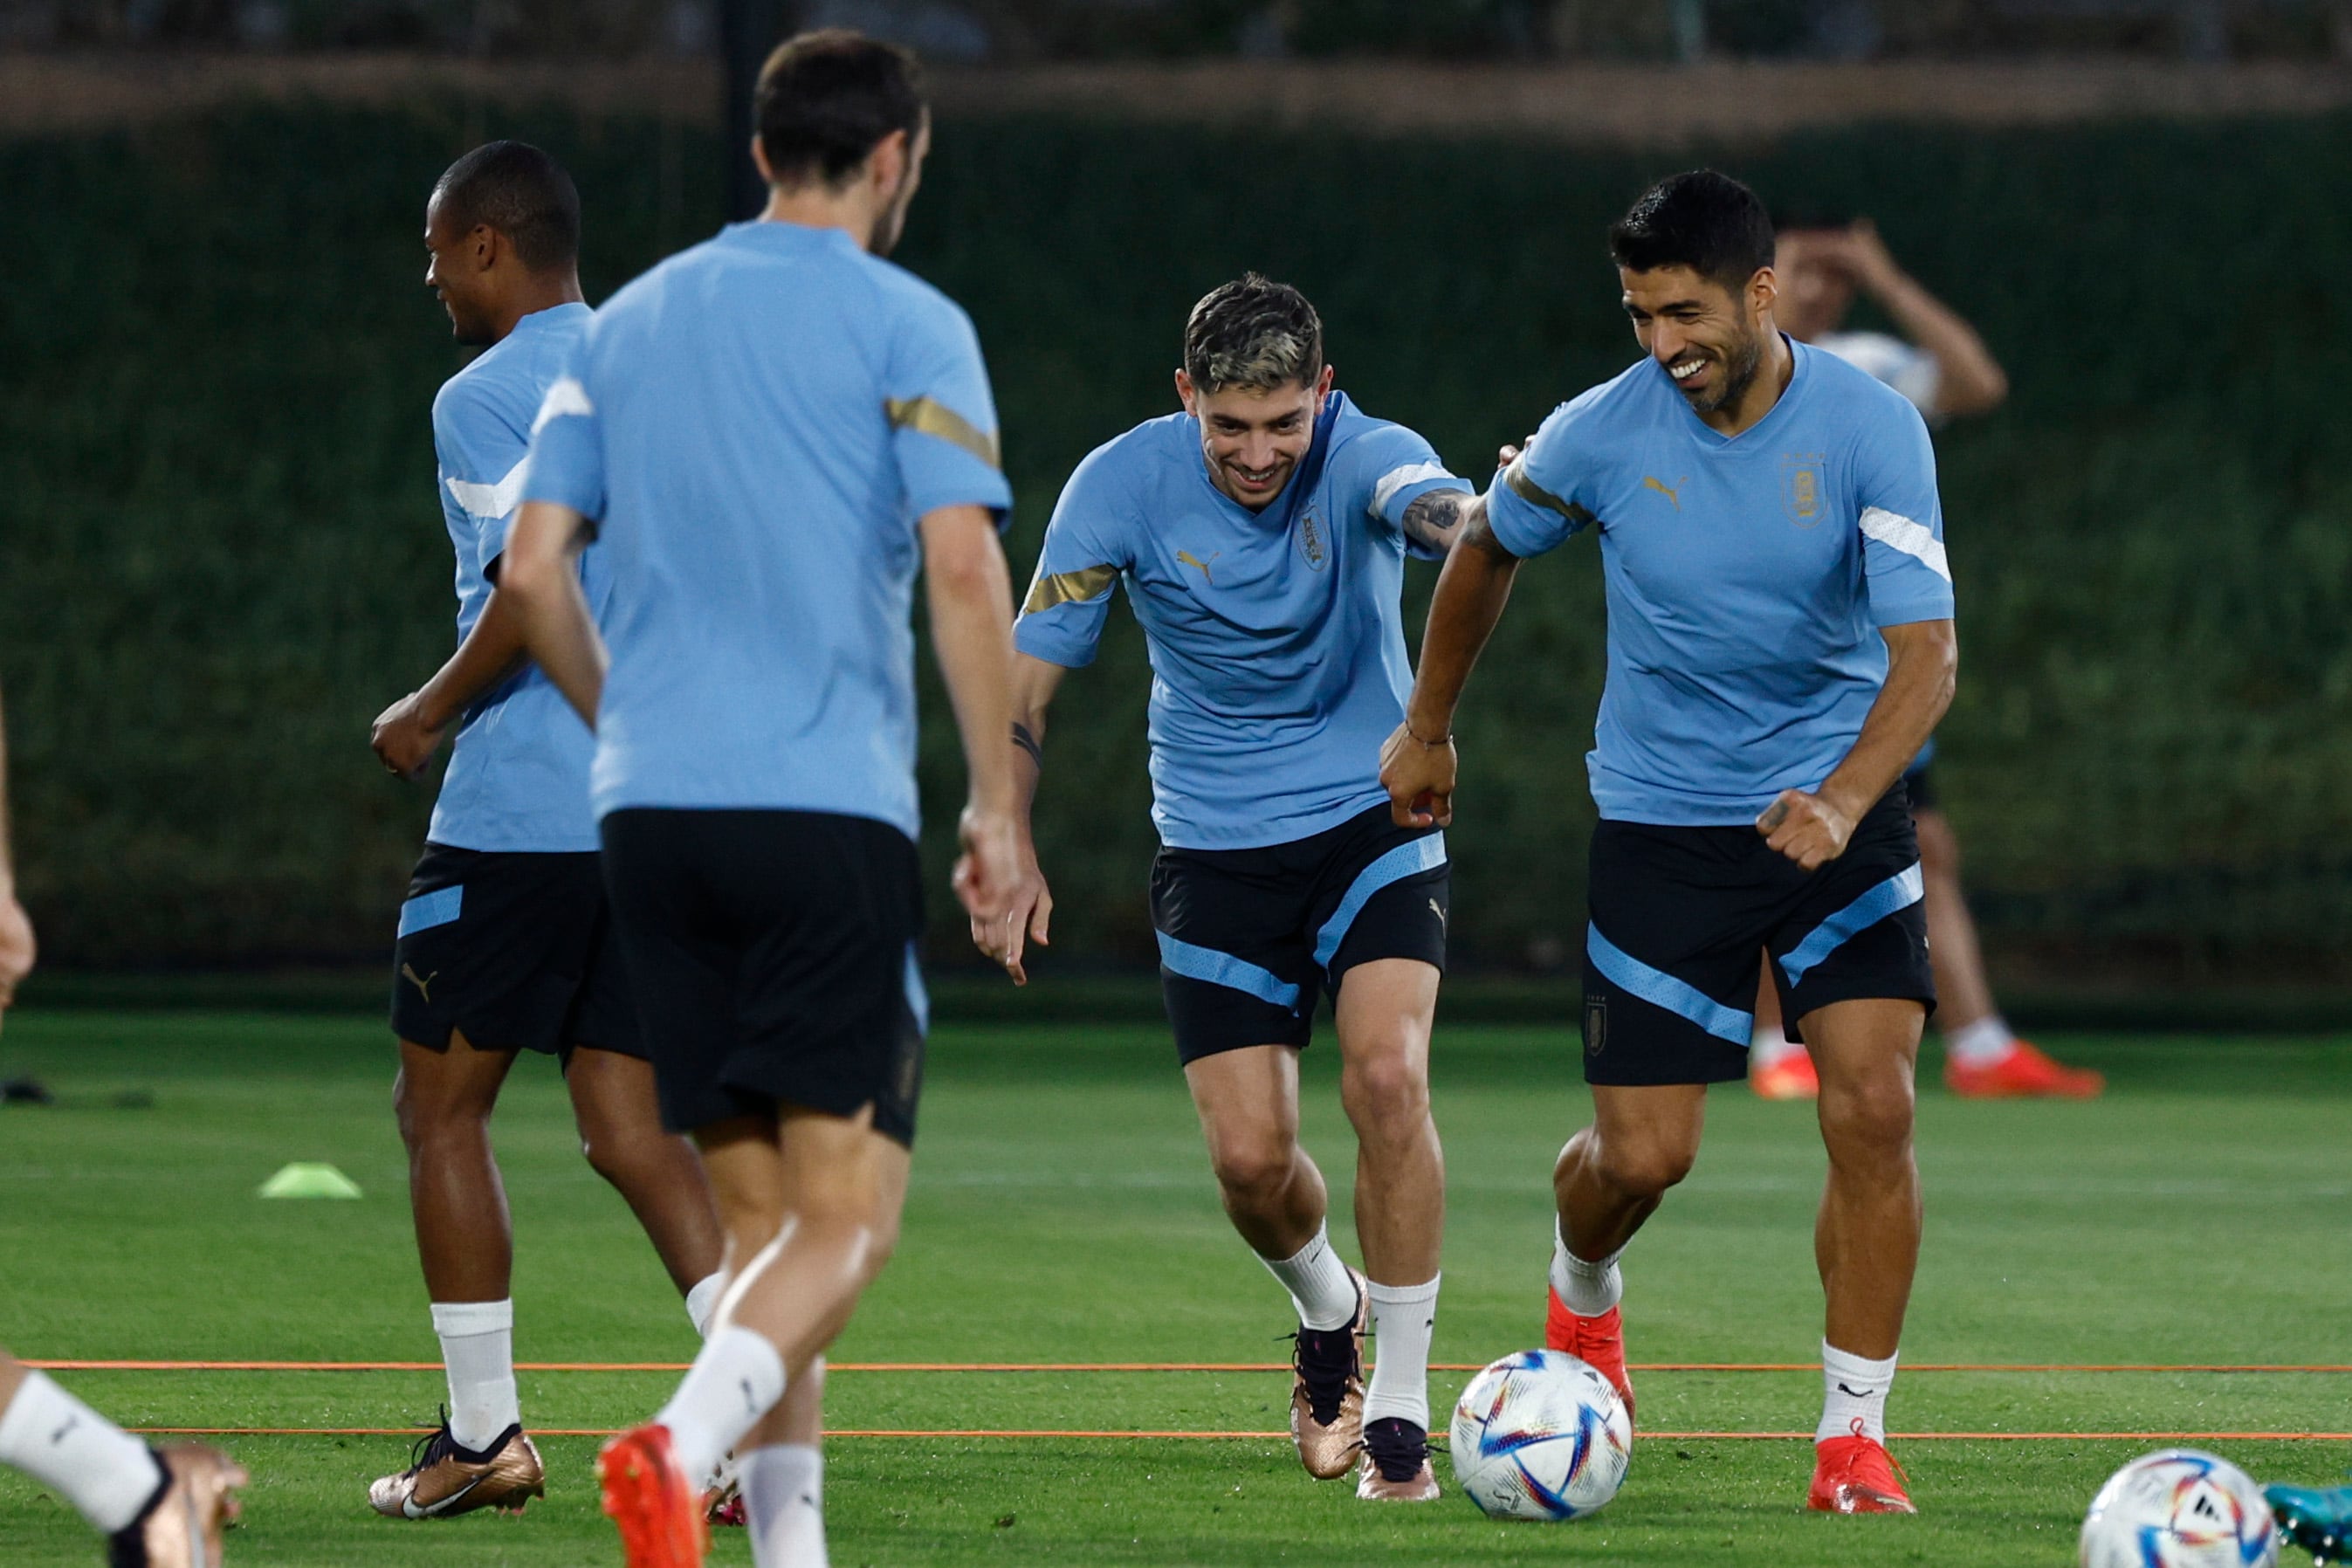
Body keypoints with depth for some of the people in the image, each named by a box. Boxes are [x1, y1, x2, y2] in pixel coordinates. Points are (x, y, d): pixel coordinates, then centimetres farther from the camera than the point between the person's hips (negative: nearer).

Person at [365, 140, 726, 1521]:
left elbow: (534, 585, -21)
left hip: (519, 813, -7)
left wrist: (431, 712, -8)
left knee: (442, 1105, 6)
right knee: (632, 1129, 7)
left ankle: (484, 1437, 7)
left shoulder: (484, 399, -10)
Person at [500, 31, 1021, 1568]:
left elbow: (535, 564, 10)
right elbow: (961, 567, -11)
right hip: (831, 810, -5)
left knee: (763, 1218, 12)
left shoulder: (628, 325, 14)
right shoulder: (907, 326, -1)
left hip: (654, 811, 5)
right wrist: (997, 800, -6)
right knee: (849, 1217, -6)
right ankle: (681, 1444, -31)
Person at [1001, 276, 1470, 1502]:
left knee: (1388, 1077, -22)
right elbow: (1029, 667, -6)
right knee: (1248, 1156, -6)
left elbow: (1434, 506, -42)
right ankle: (1326, 1310, 31)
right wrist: (1010, 843, -19)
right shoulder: (1123, 484, -13)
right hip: (1215, 841, 1)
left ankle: (1399, 1411, -11)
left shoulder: (1360, 457, -18)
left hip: (1372, 815, -1)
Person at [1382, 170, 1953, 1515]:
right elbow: (1487, 548, 10)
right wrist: (1428, 730, 18)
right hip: (1663, 822, 0)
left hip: (1837, 809, 0)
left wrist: (1840, 801, -36)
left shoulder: (1872, 429, -15)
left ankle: (1853, 1440, -4)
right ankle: (1583, 1295, 35)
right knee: (1645, 1154, -2)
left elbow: (1927, 649, -20)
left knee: (1875, 1112, -15)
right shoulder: (1603, 433, -11)